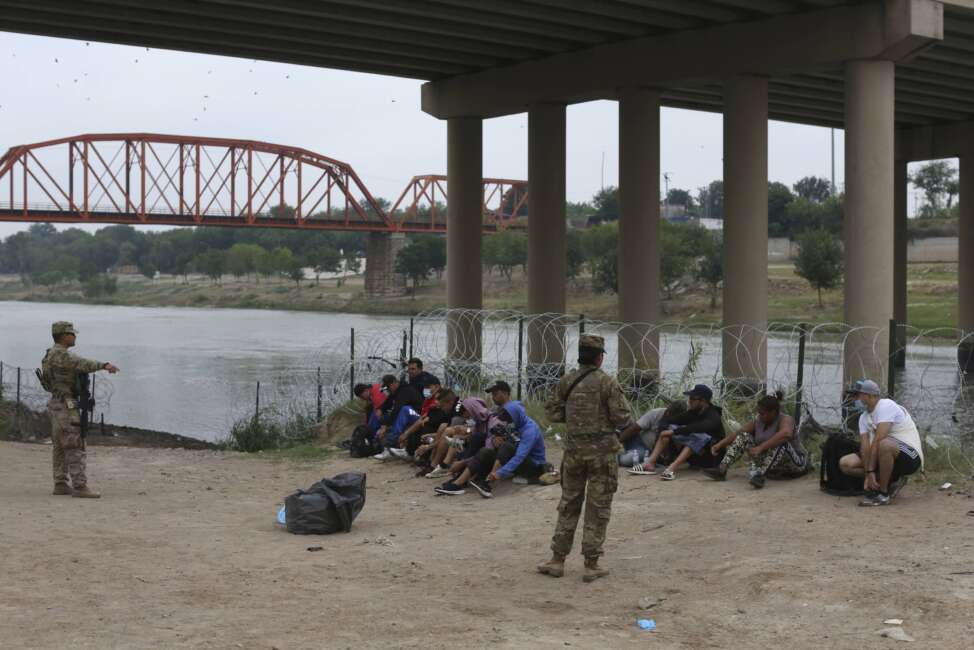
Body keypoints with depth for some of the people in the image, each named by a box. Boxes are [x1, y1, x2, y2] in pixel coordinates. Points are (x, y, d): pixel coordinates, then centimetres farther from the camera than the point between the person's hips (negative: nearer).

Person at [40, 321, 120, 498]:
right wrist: (104, 365, -45)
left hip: (58, 405, 10)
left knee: (61, 447, 12)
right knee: (75, 447, -11)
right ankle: (80, 487, -14)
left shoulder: (54, 354, 16)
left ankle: (60, 485, 16)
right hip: (66, 406, -10)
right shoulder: (61, 354, -18)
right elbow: (82, 363, -34)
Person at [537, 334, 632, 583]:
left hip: (574, 451, 4)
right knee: (598, 509, 3)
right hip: (602, 452, -4)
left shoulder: (565, 382, 1)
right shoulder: (607, 383, -11)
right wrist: (628, 420, 9)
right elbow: (622, 418, -13)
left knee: (568, 505, 14)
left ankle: (557, 560, 14)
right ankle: (591, 565, 5)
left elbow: (553, 413, 4)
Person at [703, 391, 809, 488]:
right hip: (768, 464, 7)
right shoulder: (758, 422, -1)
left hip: (794, 463, -6)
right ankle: (721, 470, -18)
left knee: (780, 442, -36)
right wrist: (719, 445, -16)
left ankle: (760, 475, -49)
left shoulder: (785, 419, -21)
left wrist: (761, 447, -47)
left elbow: (786, 434, -43)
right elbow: (737, 434, -1)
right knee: (744, 436, -4)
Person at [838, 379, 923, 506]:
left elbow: (877, 440, -25)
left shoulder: (886, 406, -19)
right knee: (845, 463, -2)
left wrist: (870, 471, -25)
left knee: (884, 445, -41)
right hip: (888, 456, 8)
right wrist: (868, 475, -16)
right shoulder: (864, 418, 7)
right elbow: (865, 446, -5)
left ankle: (883, 494, -22)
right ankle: (891, 480, 5)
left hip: (911, 457, -8)